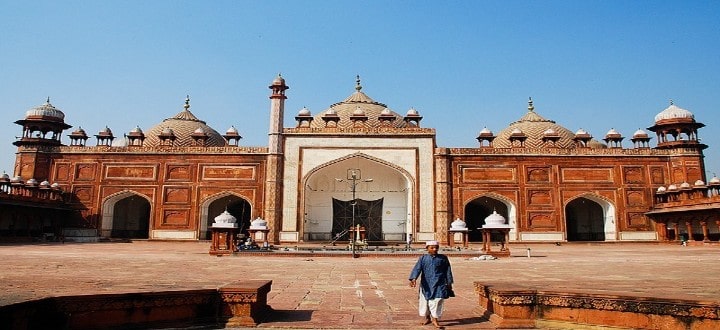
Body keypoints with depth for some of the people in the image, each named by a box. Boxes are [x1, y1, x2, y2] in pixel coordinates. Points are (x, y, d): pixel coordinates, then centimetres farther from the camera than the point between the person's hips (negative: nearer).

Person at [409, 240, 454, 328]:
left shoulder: (443, 258, 3)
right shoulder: (423, 258, 1)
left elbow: (448, 271, 10)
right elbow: (417, 268, -10)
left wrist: (449, 283, 10)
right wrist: (414, 278, -26)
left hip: (439, 284, -1)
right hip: (426, 284, 1)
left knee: (437, 301, -8)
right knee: (424, 301, 10)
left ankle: (435, 320, 4)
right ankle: (427, 318, 30)